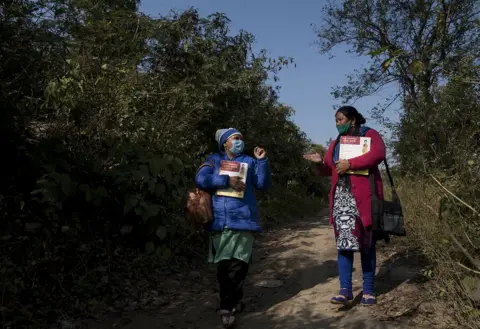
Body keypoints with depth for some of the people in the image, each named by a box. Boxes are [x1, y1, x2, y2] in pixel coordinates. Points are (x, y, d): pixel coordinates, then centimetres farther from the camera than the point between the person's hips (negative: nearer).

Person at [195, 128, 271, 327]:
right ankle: (234, 302, 18)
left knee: (238, 265, -1)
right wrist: (227, 180, -13)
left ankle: (227, 307, 12)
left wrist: (262, 161, -6)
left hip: (243, 219, 1)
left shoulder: (249, 161, 15)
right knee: (223, 265, 4)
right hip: (220, 220, 0)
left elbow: (263, 184, 5)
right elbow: (200, 179, -5)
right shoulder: (214, 160, 11)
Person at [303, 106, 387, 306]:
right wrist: (319, 162, -5)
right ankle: (345, 290, 2)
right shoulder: (336, 143, 19)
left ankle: (369, 290, 11)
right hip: (341, 197, 5)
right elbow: (327, 170, 17)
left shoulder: (369, 135, 2)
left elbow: (378, 154, -18)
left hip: (364, 196, -4)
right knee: (343, 243, -1)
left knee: (367, 244, 3)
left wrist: (349, 163, -19)